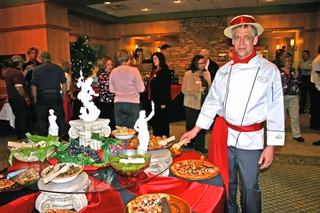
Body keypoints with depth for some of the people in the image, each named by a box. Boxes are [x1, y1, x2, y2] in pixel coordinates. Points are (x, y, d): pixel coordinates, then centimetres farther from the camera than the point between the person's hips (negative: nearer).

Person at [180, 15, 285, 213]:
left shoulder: (269, 70, -7)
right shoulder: (224, 70, 3)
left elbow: (276, 111, -6)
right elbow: (212, 102, 7)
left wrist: (271, 146, -6)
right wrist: (196, 130, 6)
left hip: (250, 139, -3)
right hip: (224, 135, 3)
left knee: (249, 186, 10)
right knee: (226, 183, 18)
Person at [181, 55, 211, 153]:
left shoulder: (207, 73, 9)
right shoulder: (188, 74, -9)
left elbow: (210, 88, 17)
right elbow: (184, 90, -13)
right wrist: (197, 90, -21)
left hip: (204, 104, 5)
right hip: (192, 105, -5)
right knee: (191, 126, 7)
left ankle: (200, 146, 22)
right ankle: (190, 144, 26)